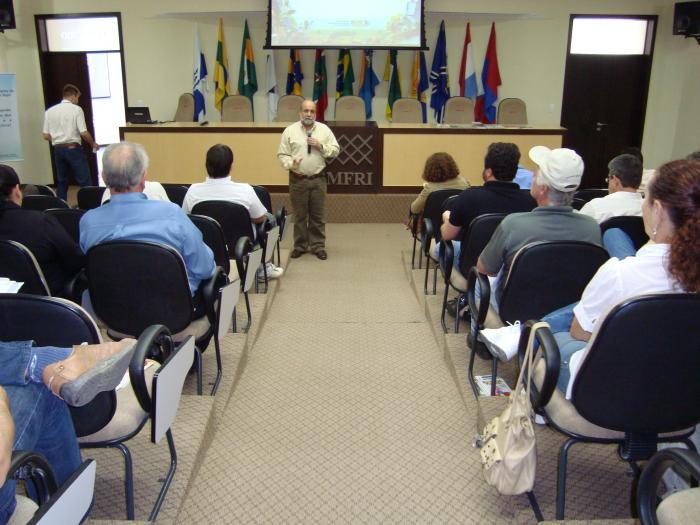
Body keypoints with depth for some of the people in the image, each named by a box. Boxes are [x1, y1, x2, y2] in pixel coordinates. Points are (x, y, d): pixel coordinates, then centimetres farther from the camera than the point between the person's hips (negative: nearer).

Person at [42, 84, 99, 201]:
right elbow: (84, 133, -12)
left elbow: (46, 136, 6)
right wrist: (93, 144, 5)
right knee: (84, 181, -2)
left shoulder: (50, 111, 7)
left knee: (61, 181, 14)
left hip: (58, 149, 5)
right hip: (73, 149, -5)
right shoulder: (76, 109, -6)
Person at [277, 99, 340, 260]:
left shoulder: (324, 130, 5)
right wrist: (291, 164, -18)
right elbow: (282, 154, 0)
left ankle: (318, 246, 16)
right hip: (298, 179, -1)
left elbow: (335, 150, 4)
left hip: (318, 179, 1)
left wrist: (321, 146, -11)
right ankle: (300, 246, 18)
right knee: (299, 215, 7)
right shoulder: (290, 131, 1)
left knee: (318, 215, 6)